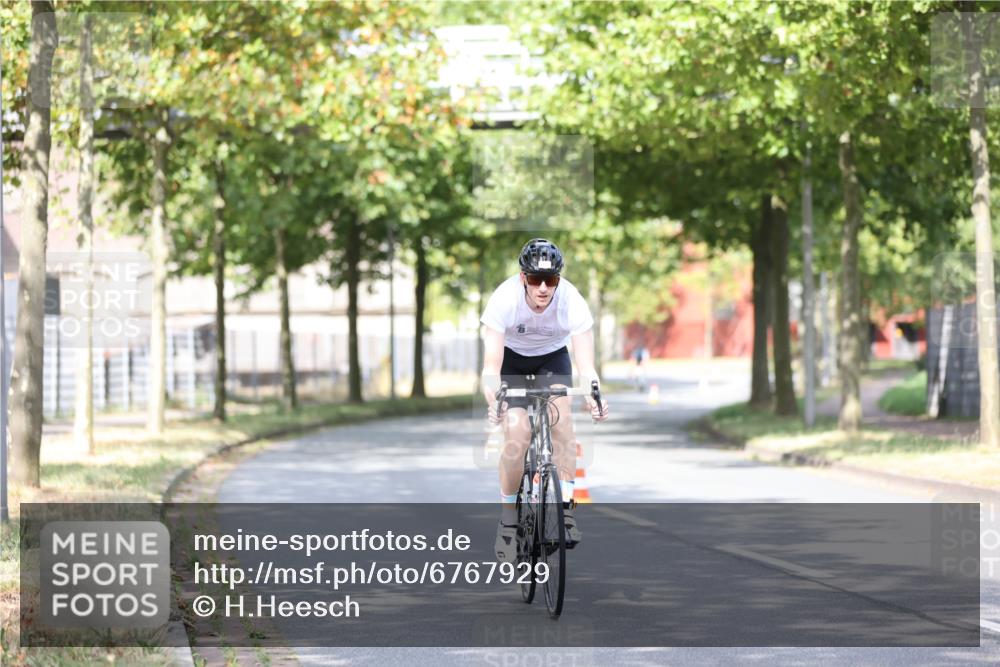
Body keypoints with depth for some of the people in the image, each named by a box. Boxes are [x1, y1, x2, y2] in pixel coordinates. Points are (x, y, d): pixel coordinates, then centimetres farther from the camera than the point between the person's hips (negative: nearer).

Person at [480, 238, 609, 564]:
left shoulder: (573, 303, -32)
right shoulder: (504, 300, -35)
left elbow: (586, 367, -35)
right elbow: (491, 365, -37)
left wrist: (592, 396, -56)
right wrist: (492, 398, -57)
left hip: (553, 357, 1)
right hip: (512, 357, -1)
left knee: (560, 414, -25)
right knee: (517, 434, -17)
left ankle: (565, 507, -19)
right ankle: (508, 518, 0)